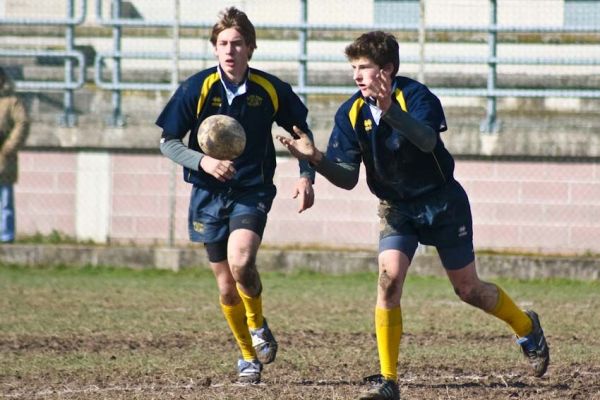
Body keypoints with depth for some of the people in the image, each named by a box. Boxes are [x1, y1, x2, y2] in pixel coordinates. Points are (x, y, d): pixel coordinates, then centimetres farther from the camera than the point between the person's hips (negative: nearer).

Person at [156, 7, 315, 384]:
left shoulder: (272, 90, -8)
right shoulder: (197, 89, -10)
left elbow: (301, 132, 8)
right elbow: (168, 142, -4)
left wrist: (306, 176, -4)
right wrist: (203, 161, -20)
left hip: (252, 190, -1)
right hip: (209, 194, 1)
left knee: (240, 259, -27)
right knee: (227, 286, 5)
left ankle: (258, 325, 2)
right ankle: (248, 355, 29)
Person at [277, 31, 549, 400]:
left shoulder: (415, 96, -21)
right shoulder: (351, 114, -9)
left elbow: (427, 140, -41)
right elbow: (347, 178, -11)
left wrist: (390, 109, -55)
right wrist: (316, 159, -30)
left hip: (442, 203, -3)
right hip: (397, 208, 3)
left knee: (468, 289, 7)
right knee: (388, 278, -19)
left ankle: (527, 327, 38)